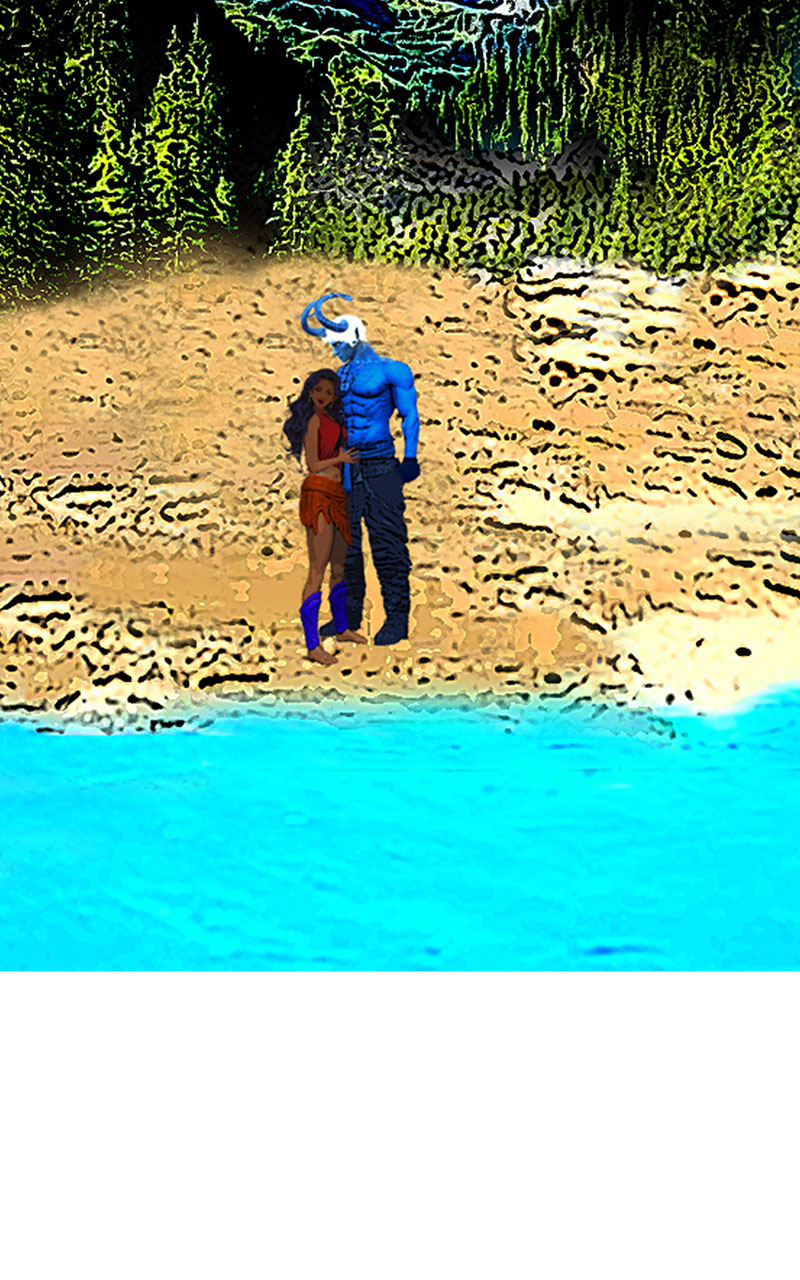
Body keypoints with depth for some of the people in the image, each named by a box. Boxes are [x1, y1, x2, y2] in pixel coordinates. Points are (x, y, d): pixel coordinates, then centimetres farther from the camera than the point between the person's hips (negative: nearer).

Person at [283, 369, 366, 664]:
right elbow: (314, 464, -7)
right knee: (317, 570, -11)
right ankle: (312, 645, -12)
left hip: (337, 496, 9)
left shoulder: (331, 419, 18)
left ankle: (341, 628, 35)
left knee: (340, 567, 19)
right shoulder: (313, 419, -7)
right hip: (318, 493, -9)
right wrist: (340, 459, 3)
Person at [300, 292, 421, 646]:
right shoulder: (340, 376, 17)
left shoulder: (390, 371, -1)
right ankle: (349, 616, 17)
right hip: (345, 469, 7)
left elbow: (410, 415, -3)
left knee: (387, 543, -6)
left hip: (379, 467, -6)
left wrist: (410, 457, -12)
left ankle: (397, 619, -1)